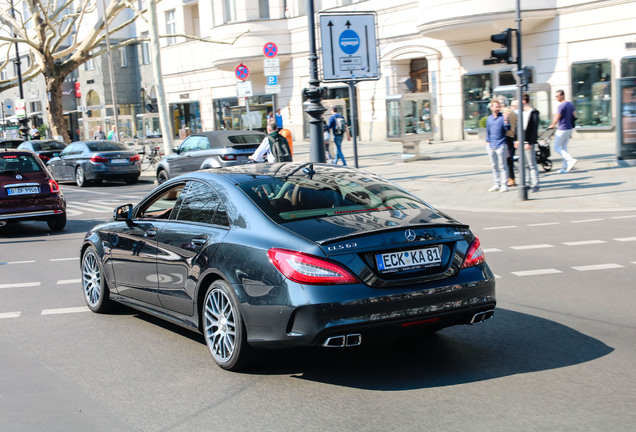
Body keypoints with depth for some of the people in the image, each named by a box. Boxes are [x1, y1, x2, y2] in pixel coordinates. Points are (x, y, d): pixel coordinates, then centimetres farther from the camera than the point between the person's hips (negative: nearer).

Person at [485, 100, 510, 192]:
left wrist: (506, 120, -31)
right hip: (491, 145, 5)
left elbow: (507, 128, -15)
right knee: (494, 166, 11)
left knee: (502, 166, -4)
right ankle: (496, 184, 19)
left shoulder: (503, 117, -4)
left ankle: (504, 184, 1)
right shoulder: (489, 118, 11)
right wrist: (487, 141, 12)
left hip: (500, 145, -5)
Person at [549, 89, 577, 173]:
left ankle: (571, 160, -15)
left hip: (562, 129, -9)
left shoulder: (561, 106, -18)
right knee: (564, 147, 14)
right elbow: (573, 116, 17)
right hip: (569, 128, 9)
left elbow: (557, 118, -12)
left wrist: (552, 125, 5)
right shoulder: (571, 104, 10)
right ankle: (564, 167, 12)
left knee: (557, 147, 0)